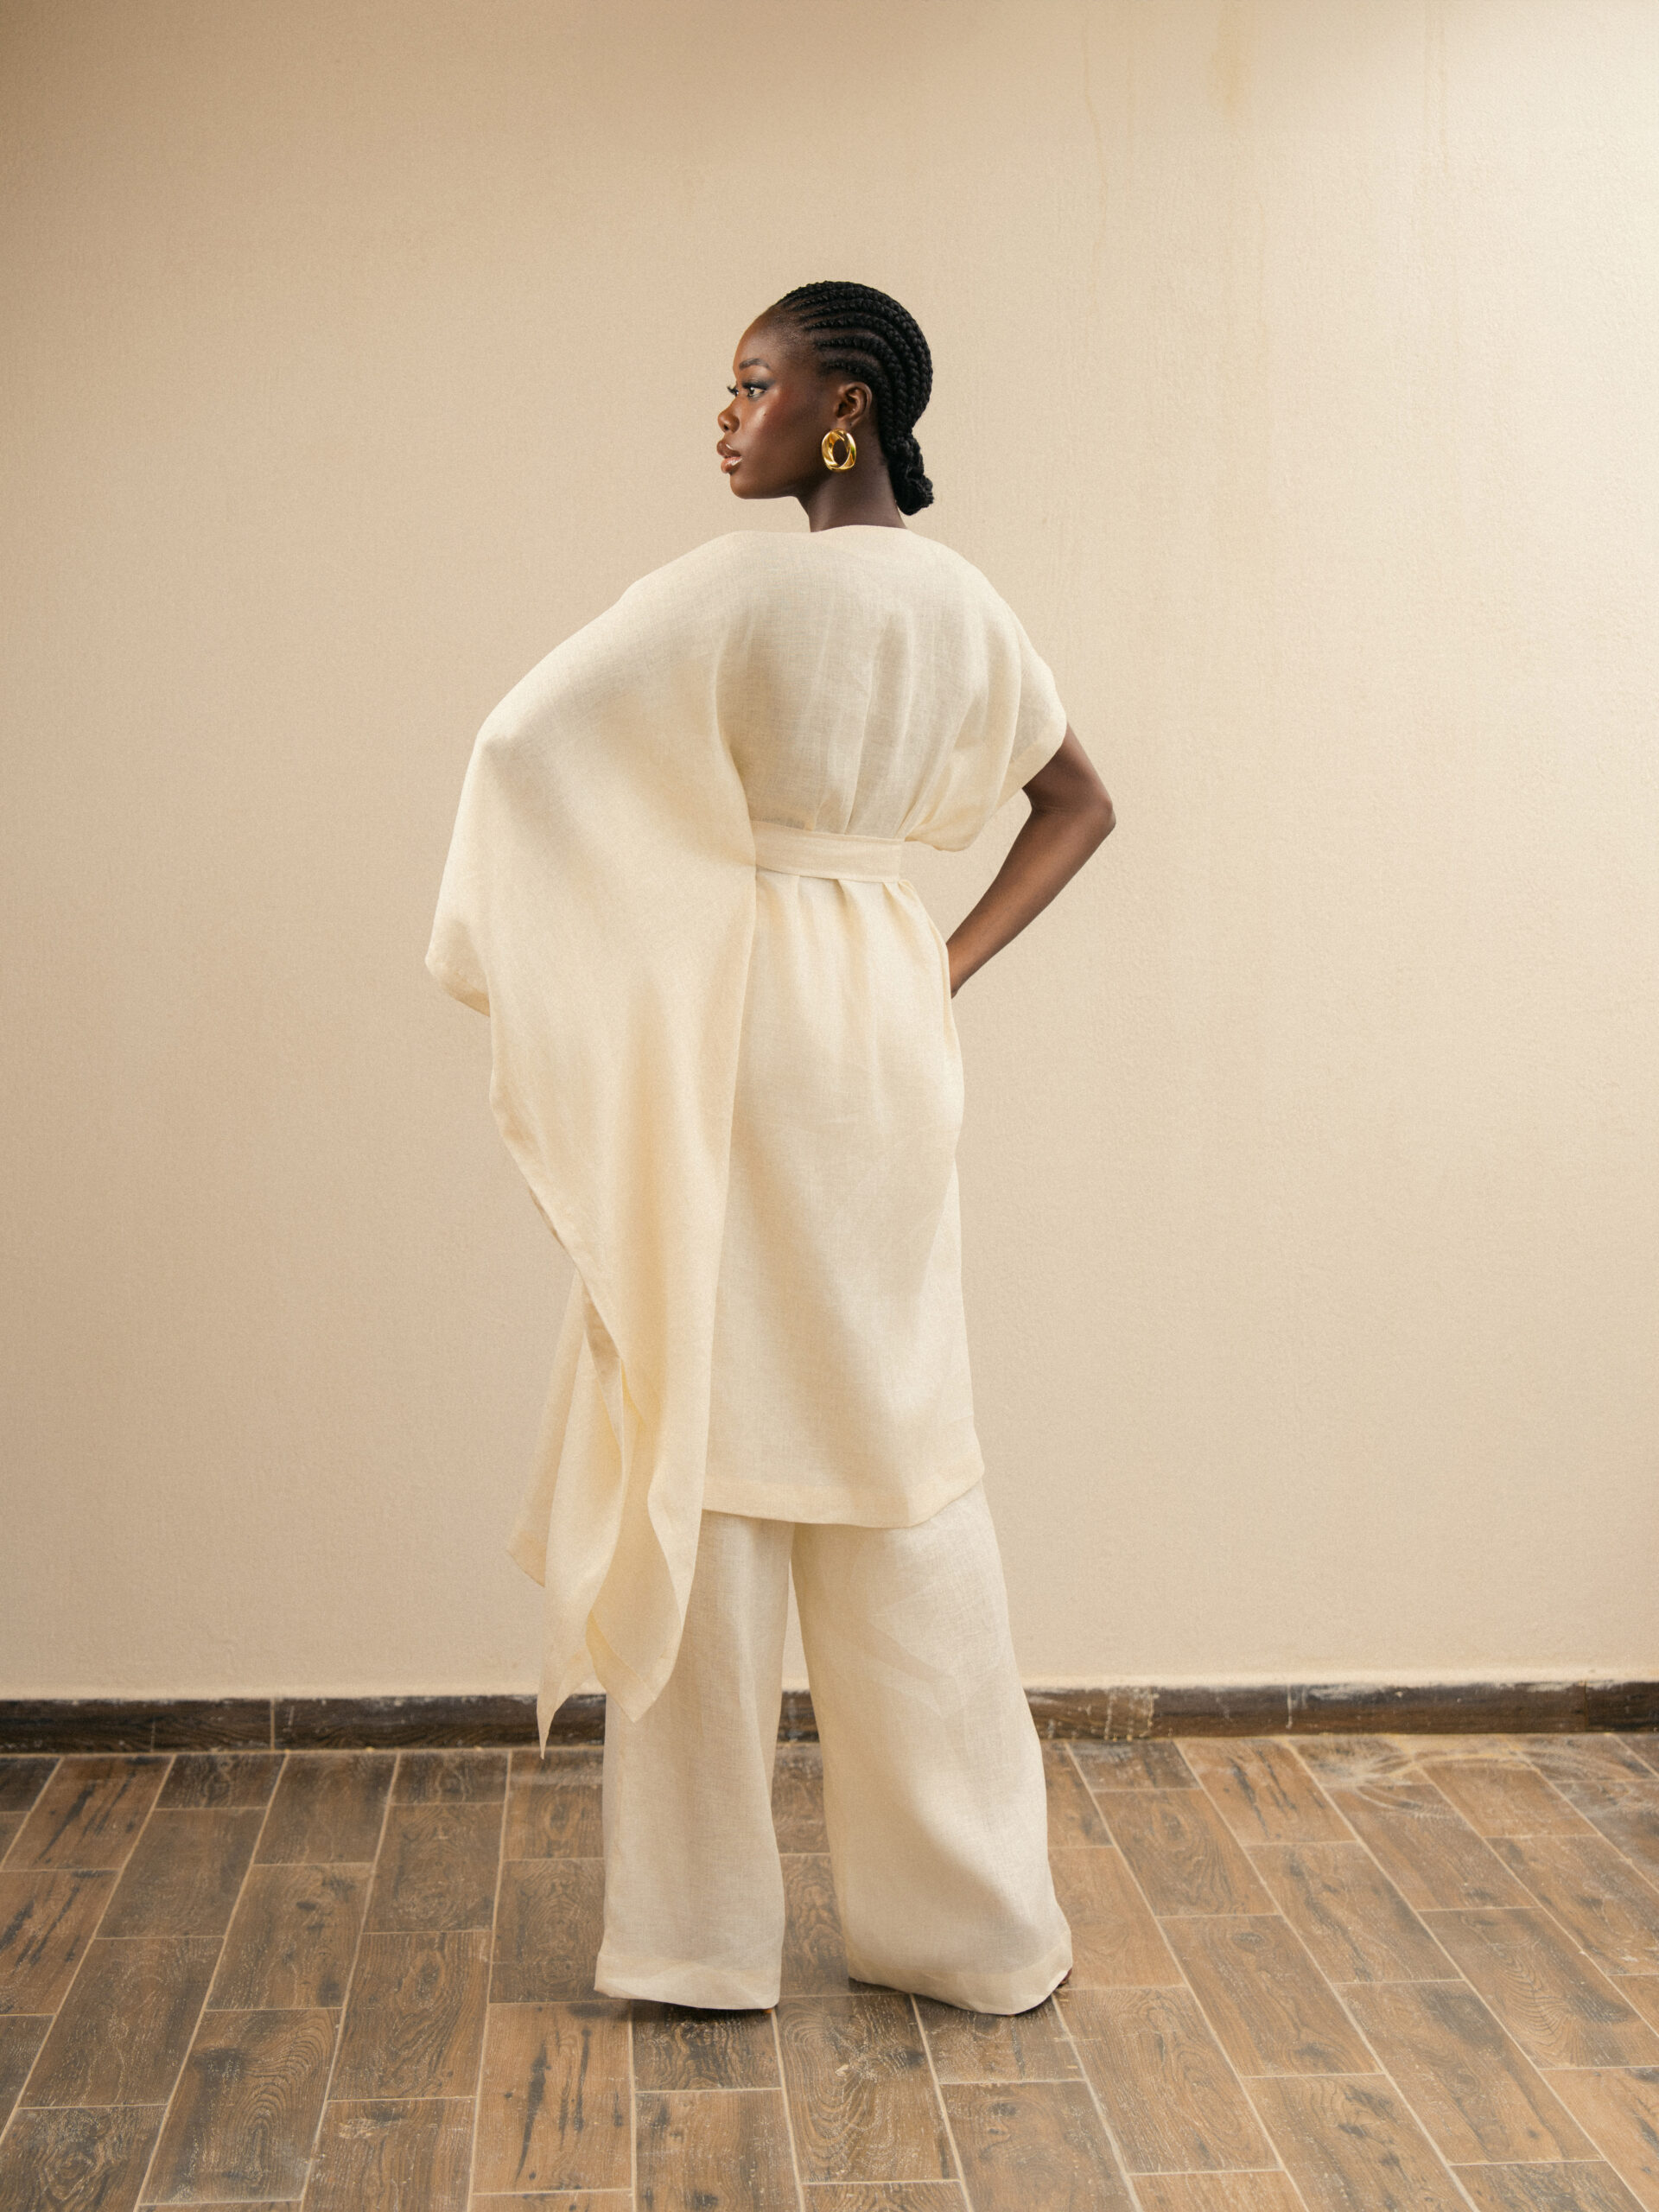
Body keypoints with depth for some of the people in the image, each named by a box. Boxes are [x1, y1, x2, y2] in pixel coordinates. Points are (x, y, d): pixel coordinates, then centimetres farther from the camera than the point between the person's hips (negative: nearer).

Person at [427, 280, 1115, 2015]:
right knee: (899, 1447, 11)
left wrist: (500, 957, 2)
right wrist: (955, 957, 14)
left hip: (729, 1027, -6)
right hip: (888, 1027, 6)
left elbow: (528, 741, -12)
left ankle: (703, 1930, 15)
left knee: (702, 1440, 3)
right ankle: (974, 1921, 21)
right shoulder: (965, 601, 10)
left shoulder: (740, 584, -10)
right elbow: (1079, 802, 20)